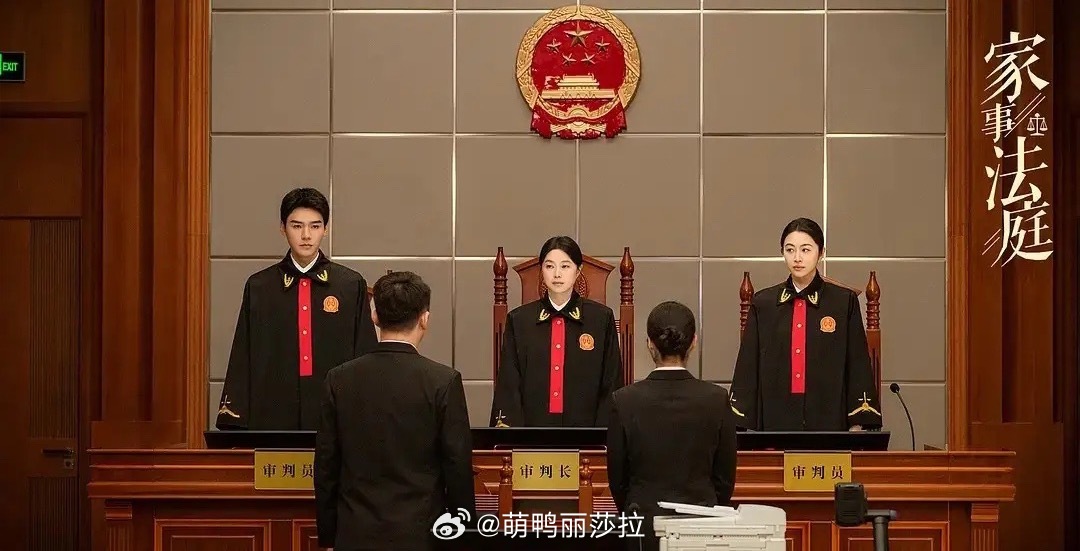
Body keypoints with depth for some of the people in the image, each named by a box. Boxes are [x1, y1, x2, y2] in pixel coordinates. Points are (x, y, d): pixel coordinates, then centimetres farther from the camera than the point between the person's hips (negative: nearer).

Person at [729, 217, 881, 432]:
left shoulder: (844, 302, 3)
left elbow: (858, 366, 3)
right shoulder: (763, 303, 7)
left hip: (829, 419, -1)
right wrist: (744, 429, 2)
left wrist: (858, 425, -3)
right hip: (776, 420, 1)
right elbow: (748, 368, 7)